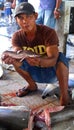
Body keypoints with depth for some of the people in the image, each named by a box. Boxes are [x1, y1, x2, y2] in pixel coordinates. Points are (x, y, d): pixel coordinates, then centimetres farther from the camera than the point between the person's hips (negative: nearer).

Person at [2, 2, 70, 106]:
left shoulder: (48, 32, -24)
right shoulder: (17, 36, -13)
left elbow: (53, 60, -35)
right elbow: (19, 62, -26)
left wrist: (39, 61, -57)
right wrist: (12, 59, -50)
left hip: (51, 72, -4)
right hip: (35, 73, 5)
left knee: (61, 57, -34)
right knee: (13, 57, -16)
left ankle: (64, 96, -22)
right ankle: (32, 85, 6)